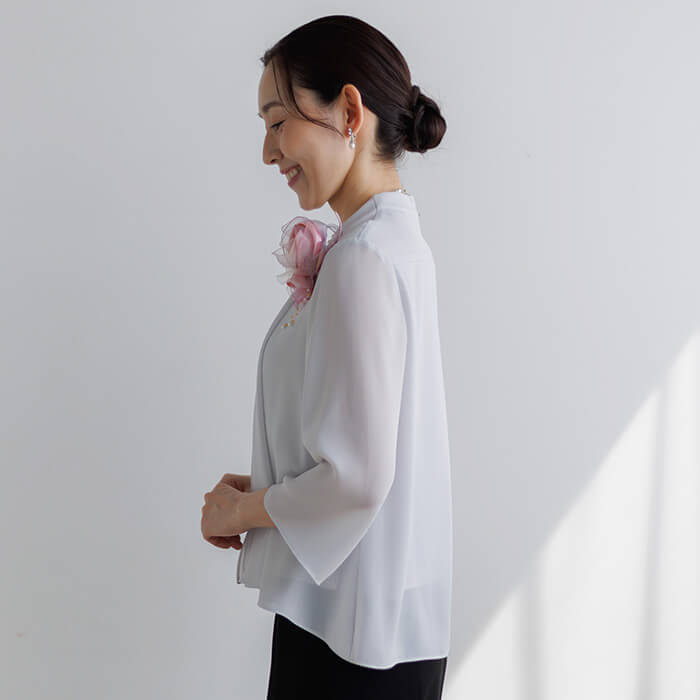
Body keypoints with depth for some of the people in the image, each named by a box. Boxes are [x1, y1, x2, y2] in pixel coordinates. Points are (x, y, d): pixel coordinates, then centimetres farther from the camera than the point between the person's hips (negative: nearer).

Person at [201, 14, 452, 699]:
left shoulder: (362, 258, -20)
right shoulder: (400, 242, 8)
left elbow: (356, 477, -23)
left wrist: (240, 510, -8)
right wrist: (266, 489, 8)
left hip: (352, 629, -8)